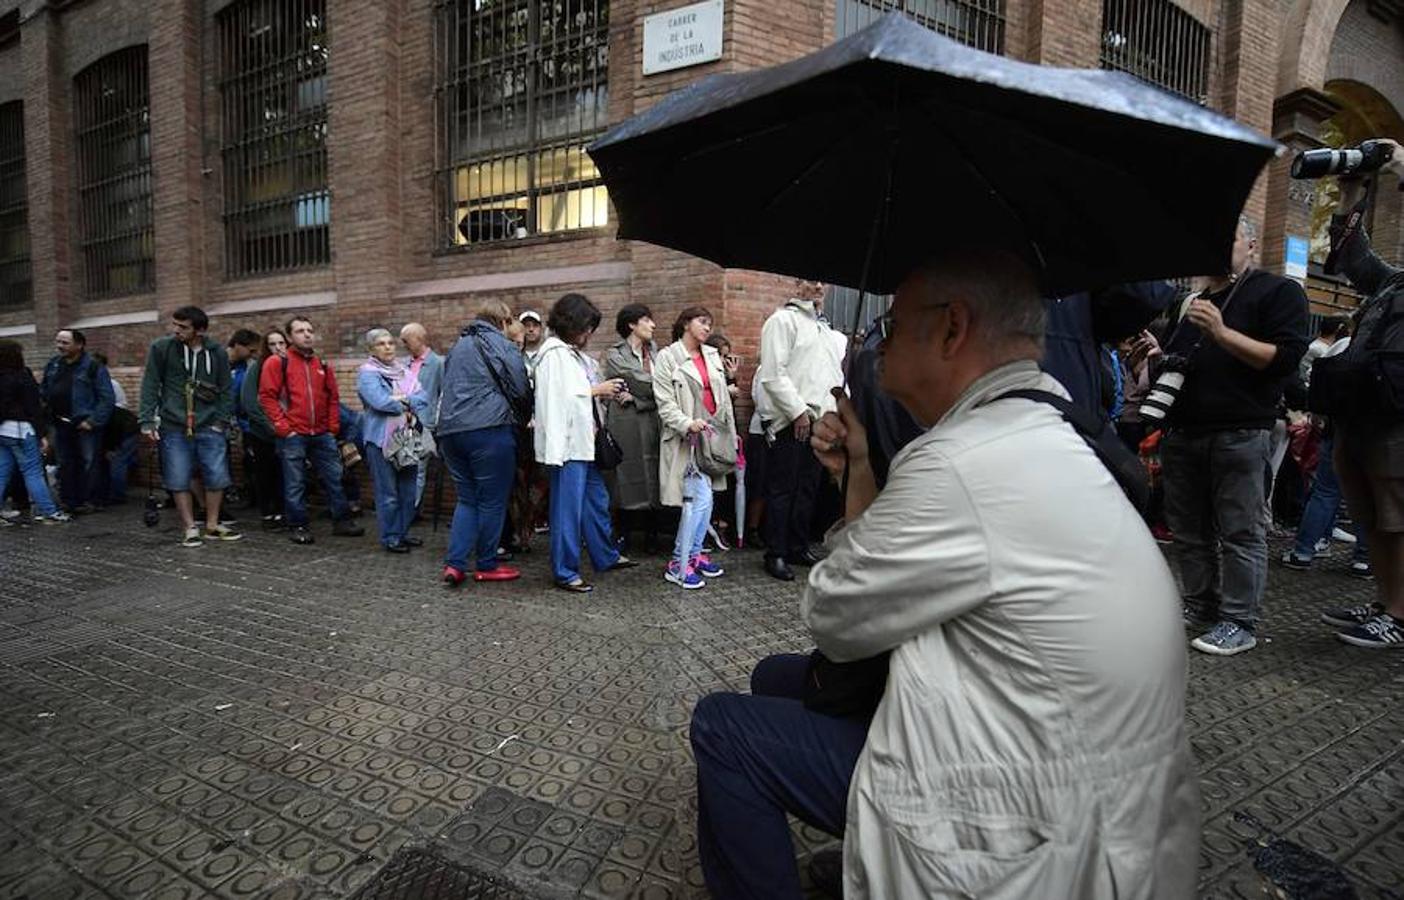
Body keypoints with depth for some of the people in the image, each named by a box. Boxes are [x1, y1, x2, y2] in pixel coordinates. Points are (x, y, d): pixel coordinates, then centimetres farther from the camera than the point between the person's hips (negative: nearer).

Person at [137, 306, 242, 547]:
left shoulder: (216, 352, 2)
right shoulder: (161, 348, -2)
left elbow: (227, 389, 6)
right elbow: (150, 386, -1)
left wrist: (222, 420, -2)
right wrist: (147, 421, -5)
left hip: (209, 427, 1)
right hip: (174, 427, -1)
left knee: (217, 477, 2)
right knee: (179, 480, 2)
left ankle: (212, 525, 19)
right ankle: (190, 529, 14)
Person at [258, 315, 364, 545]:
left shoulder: (322, 366, 12)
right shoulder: (277, 363, -1)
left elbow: (333, 397, 16)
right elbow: (267, 397, -5)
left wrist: (333, 427, 7)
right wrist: (283, 428, -10)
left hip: (322, 435, 4)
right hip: (293, 436, -4)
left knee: (334, 478, 7)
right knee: (295, 484, 2)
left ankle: (342, 521, 18)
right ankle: (298, 526, 14)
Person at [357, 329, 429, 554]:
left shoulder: (404, 370, 15)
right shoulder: (367, 372, -4)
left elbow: (424, 396, 4)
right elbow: (379, 401, -19)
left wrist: (405, 399, -13)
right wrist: (408, 407, -6)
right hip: (381, 439, -6)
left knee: (408, 491, 10)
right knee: (388, 493, -2)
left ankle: (402, 532, 22)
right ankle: (390, 537, 8)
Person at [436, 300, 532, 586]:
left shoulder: (458, 346, 20)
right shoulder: (501, 345, -3)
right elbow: (521, 390, -6)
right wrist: (521, 419, 12)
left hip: (449, 430, 7)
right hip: (490, 430, -7)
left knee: (466, 499, 14)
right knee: (492, 500, 4)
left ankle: (454, 564, 5)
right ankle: (486, 565, 12)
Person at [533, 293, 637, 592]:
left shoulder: (575, 353, 17)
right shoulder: (554, 353, -12)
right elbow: (558, 396, -21)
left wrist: (605, 391, 8)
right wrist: (596, 390, -13)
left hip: (584, 440, 10)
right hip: (566, 441, -10)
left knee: (597, 500, 19)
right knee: (568, 508, -4)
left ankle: (606, 556, 33)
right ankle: (565, 572, 6)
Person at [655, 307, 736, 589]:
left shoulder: (713, 355, 15)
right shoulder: (667, 358, -3)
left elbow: (724, 398, 18)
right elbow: (665, 403, -9)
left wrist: (731, 433, 16)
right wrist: (688, 424, -24)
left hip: (713, 432, 7)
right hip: (688, 436, -6)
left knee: (706, 498, 8)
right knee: (701, 498, -13)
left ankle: (694, 554, 21)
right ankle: (679, 564, -4)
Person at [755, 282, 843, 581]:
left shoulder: (823, 328, 22)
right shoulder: (783, 320, -4)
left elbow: (835, 374, 24)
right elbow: (774, 374, -13)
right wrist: (798, 411, -16)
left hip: (818, 421, 8)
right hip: (790, 422, -8)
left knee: (808, 489, 12)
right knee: (782, 490, -2)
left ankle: (799, 547, 22)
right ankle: (776, 555, 5)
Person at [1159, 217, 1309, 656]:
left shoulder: (1278, 291, 3)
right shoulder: (1191, 301, 21)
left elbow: (1286, 357, -10)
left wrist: (1222, 333, -19)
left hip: (1240, 434, -6)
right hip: (1183, 433, 6)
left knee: (1241, 532, -3)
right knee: (1189, 530, 10)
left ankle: (1240, 622, 4)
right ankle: (1200, 606, 22)